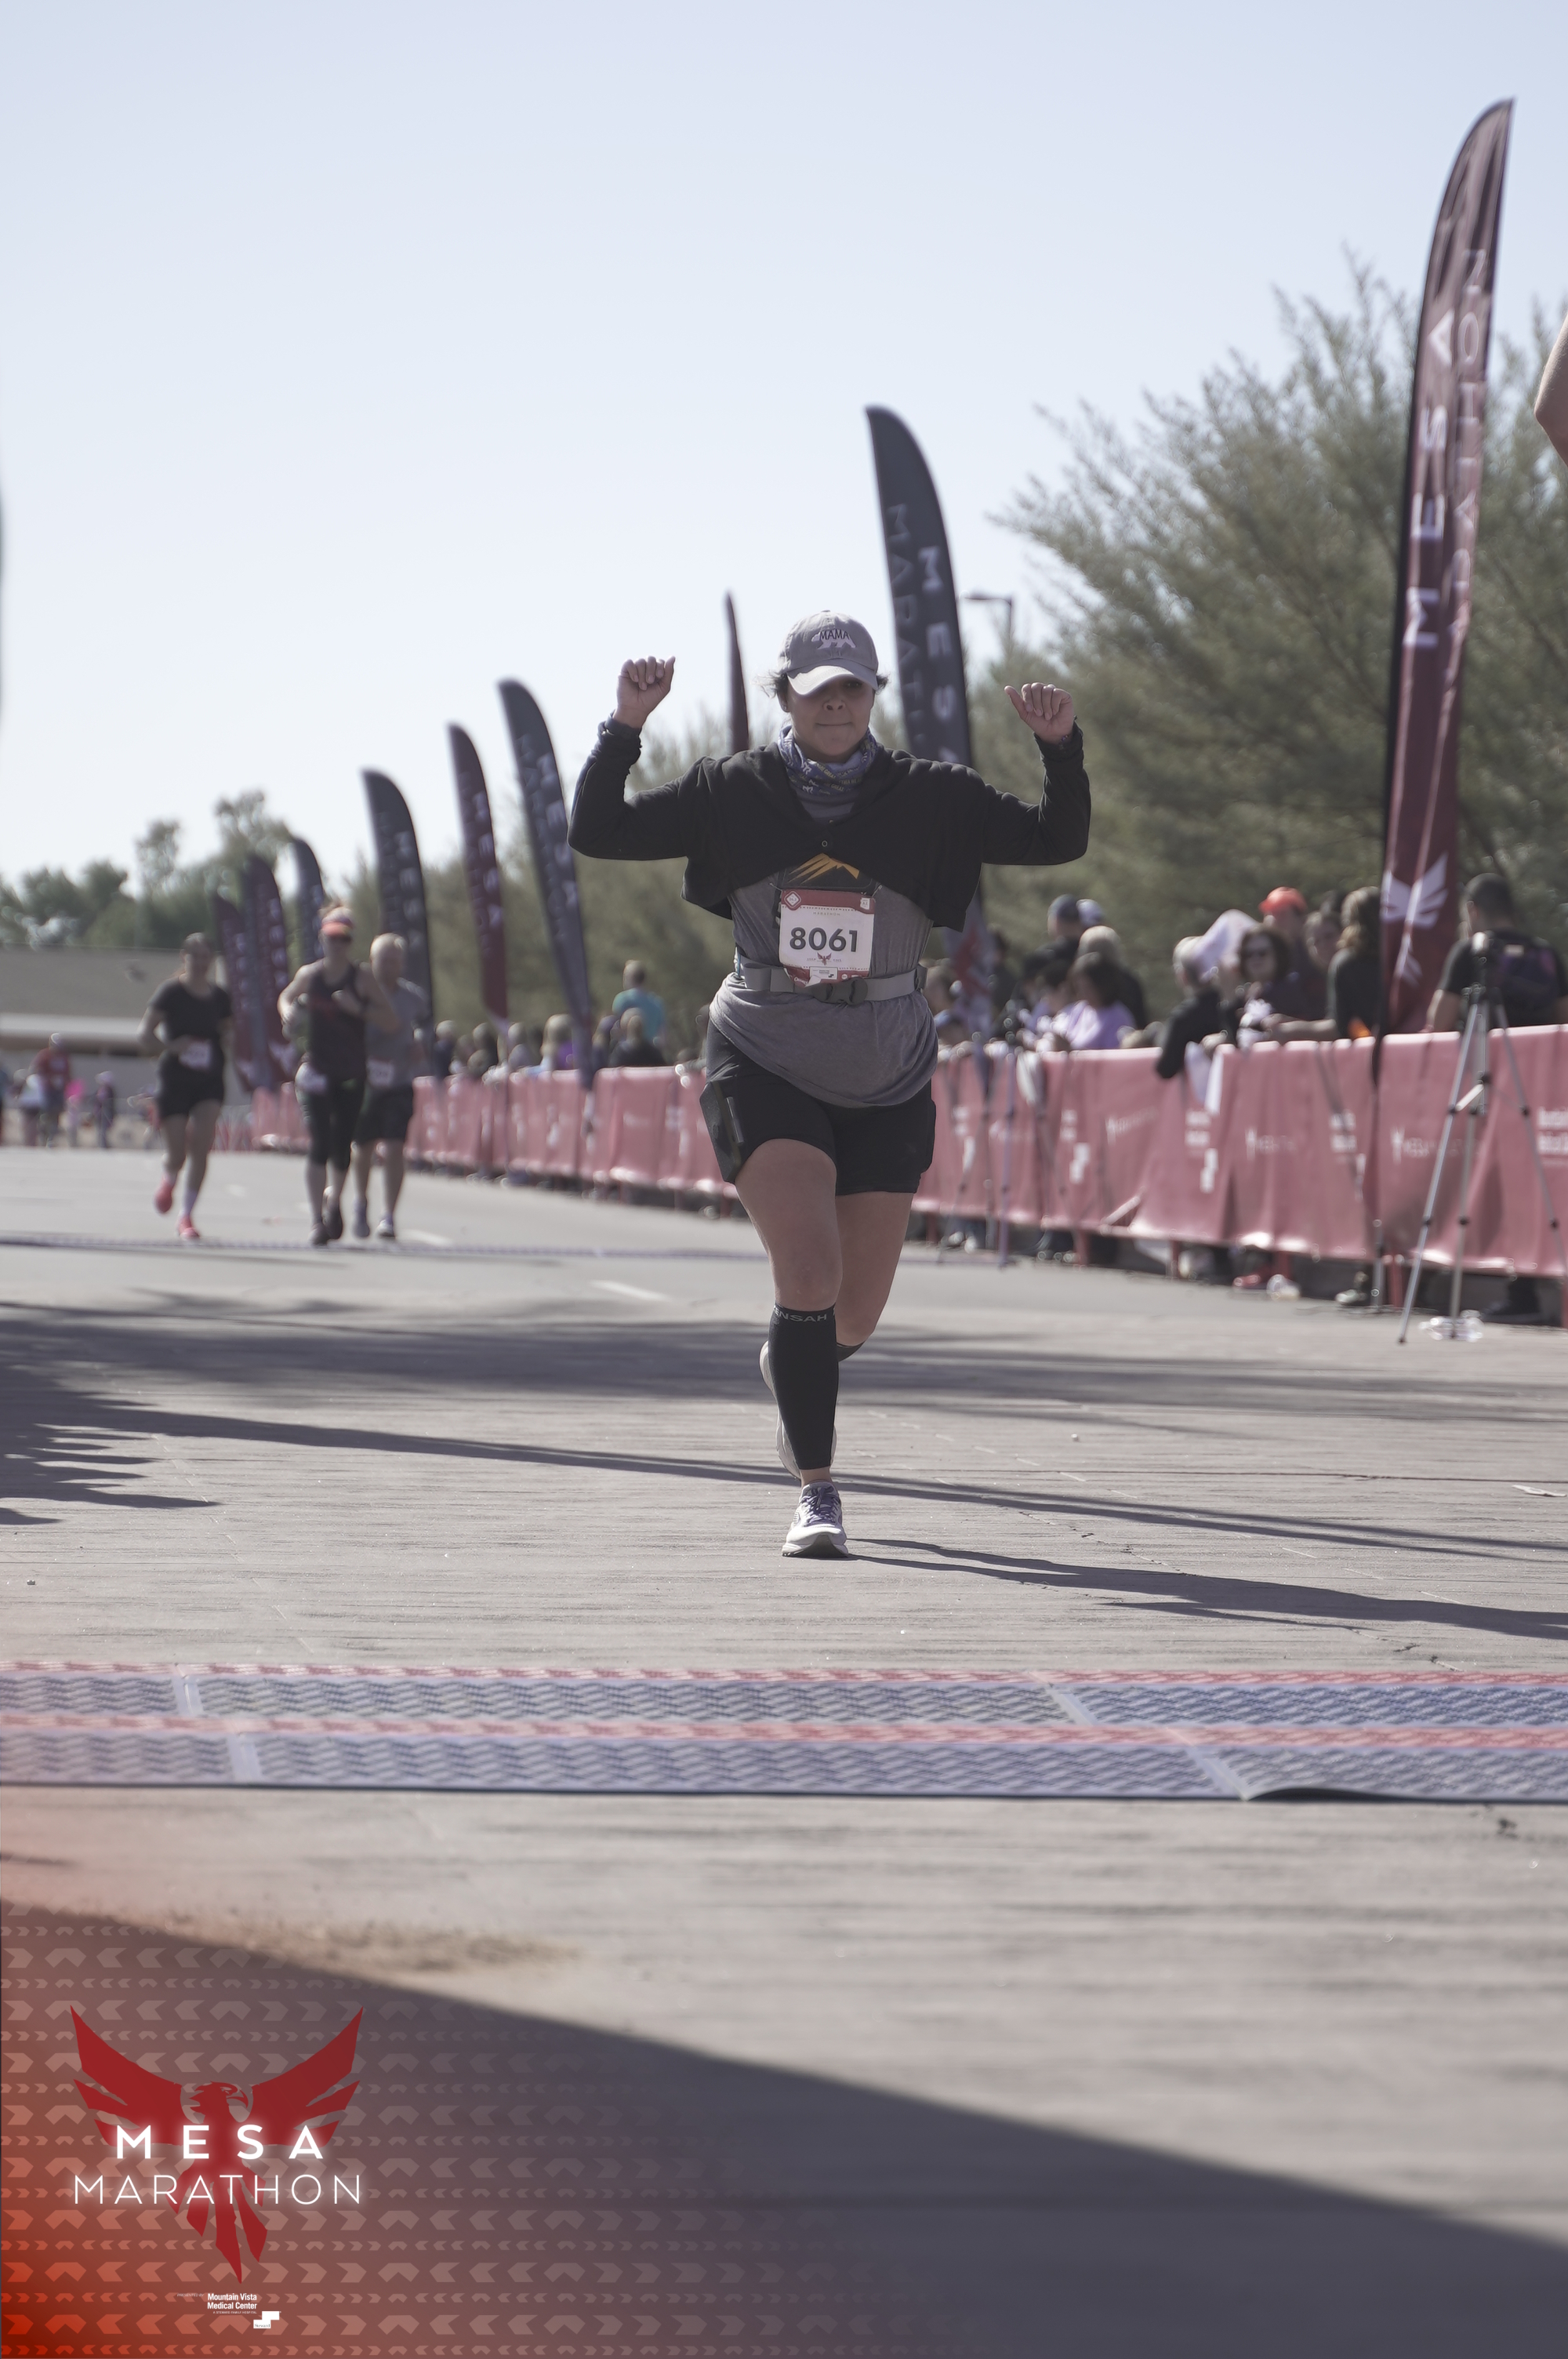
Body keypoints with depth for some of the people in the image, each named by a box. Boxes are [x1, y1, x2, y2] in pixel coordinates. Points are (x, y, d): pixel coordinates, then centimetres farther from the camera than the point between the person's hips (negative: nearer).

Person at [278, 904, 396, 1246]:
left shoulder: (362, 977, -6)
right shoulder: (309, 975, 0)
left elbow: (393, 1022, -10)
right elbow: (286, 997, 21)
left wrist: (360, 1008, -25)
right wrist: (289, 1014, -1)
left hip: (352, 1076, 0)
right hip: (316, 1073, 0)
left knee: (342, 1145, 6)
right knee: (319, 1142, -14)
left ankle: (335, 1199, 37)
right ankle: (317, 1219, -12)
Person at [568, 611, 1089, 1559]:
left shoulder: (928, 797, -4)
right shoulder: (732, 793, -3)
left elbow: (1057, 841, -7)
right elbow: (598, 832, -3)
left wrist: (1063, 745, -24)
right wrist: (627, 728, -16)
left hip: (887, 1086, 2)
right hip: (765, 1070, -2)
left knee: (856, 1314, 6)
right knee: (809, 1272, -21)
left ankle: (793, 1366, 44)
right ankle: (817, 1491, -14)